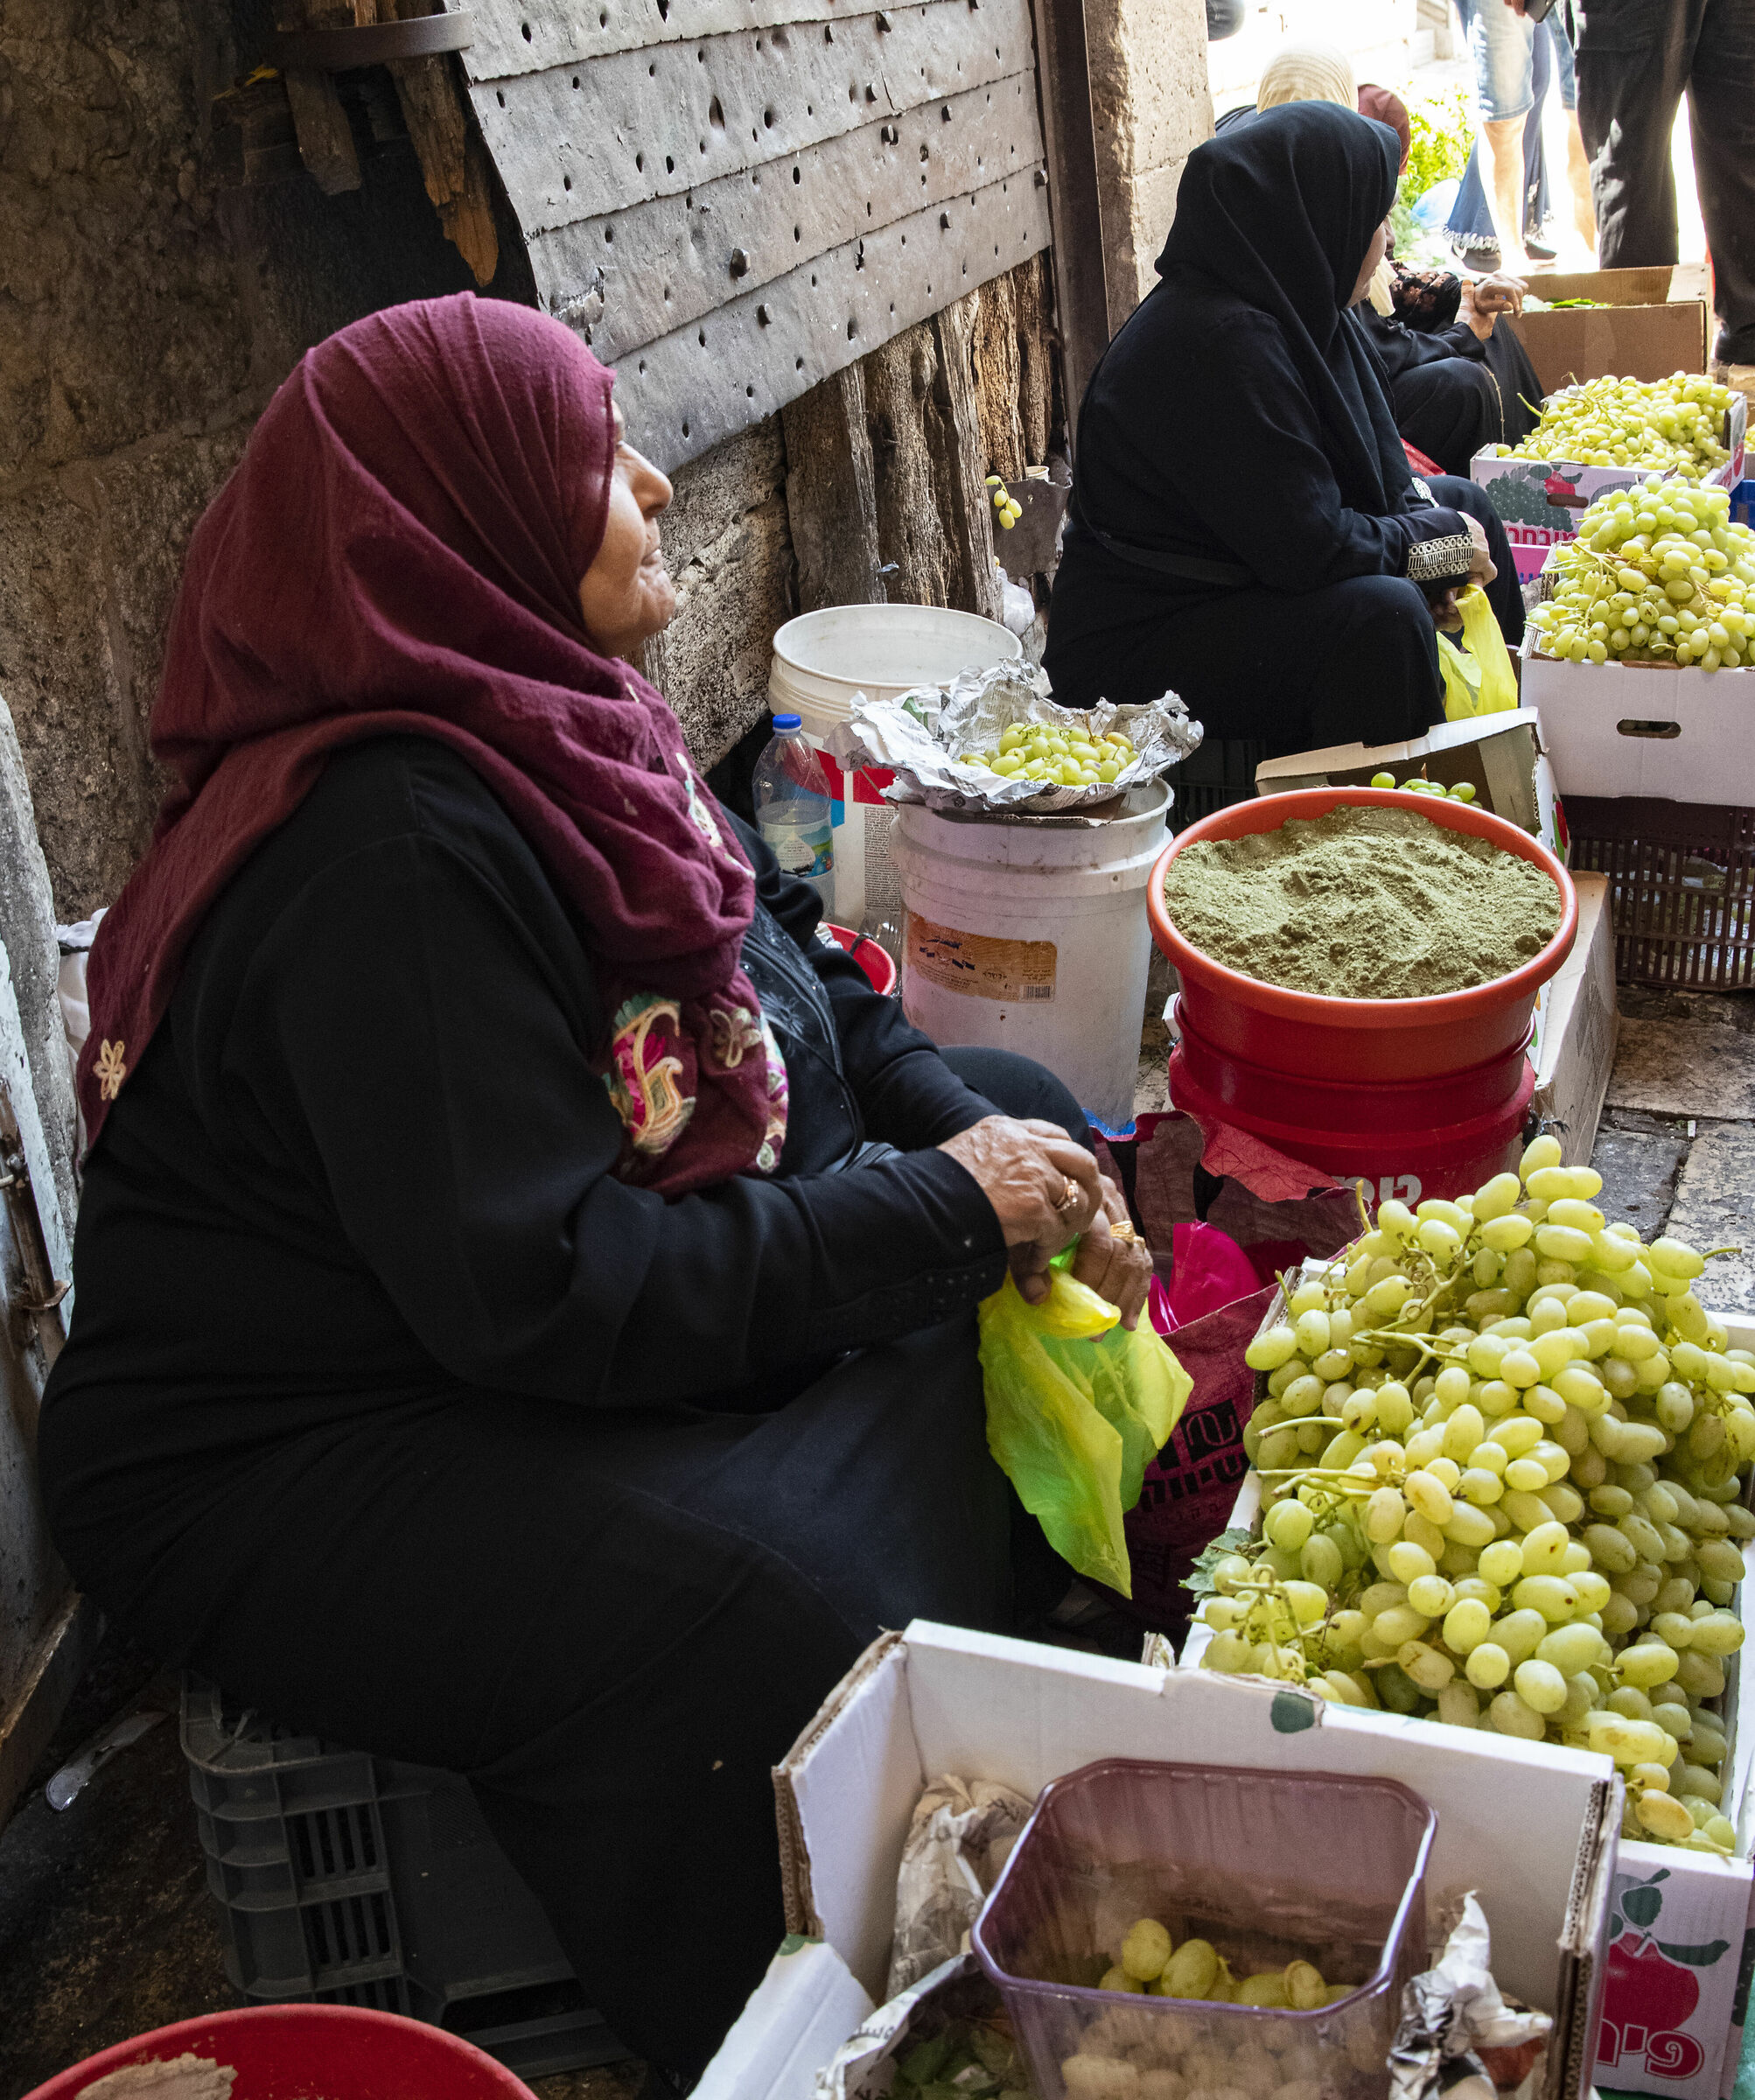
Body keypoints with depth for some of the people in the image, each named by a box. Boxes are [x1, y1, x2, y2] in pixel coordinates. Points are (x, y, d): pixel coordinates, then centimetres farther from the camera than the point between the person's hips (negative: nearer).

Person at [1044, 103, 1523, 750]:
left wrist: (1436, 528, -5)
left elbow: (1378, 463, 15)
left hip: (1240, 588, 11)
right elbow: (1308, 546, -28)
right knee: (1381, 615, -33)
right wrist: (1442, 541, -12)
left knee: (1462, 501, 18)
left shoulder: (1293, 307, 4)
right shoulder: (1220, 341, -27)